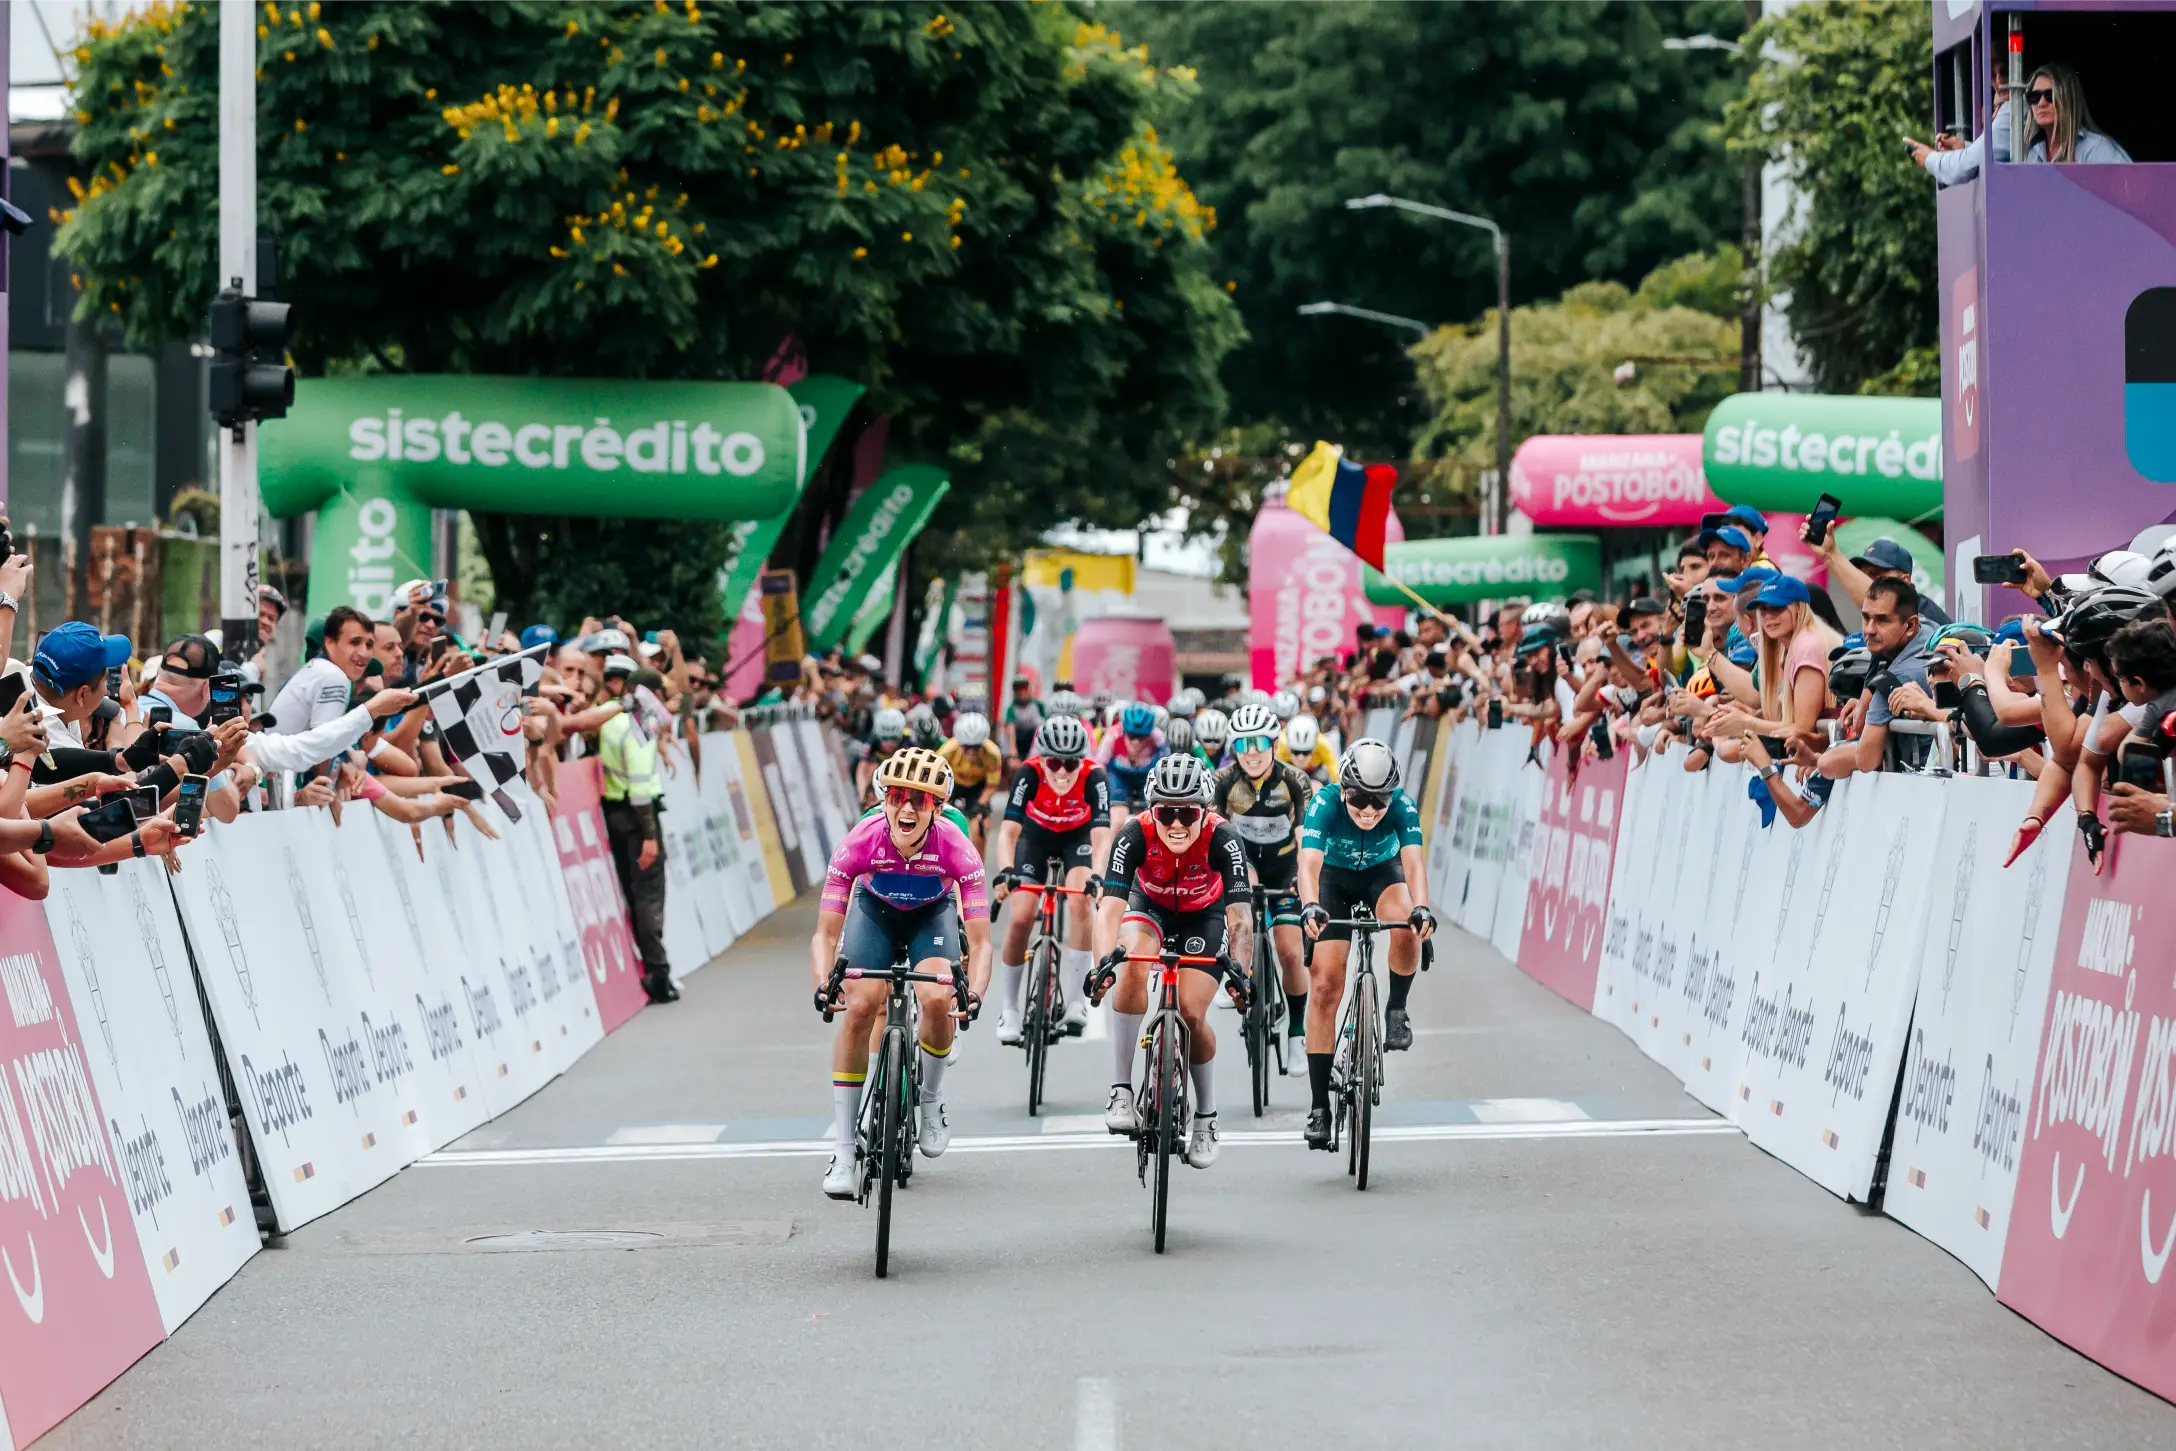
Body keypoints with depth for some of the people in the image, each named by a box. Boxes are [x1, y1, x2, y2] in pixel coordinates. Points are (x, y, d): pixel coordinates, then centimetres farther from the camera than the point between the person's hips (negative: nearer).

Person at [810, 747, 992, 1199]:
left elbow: (979, 941, -33)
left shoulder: (955, 847, -34)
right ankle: (843, 1152, -13)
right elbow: (826, 934, -30)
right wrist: (823, 984, -48)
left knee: (938, 1000, -27)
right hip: (874, 910, 1)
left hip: (932, 913, 0)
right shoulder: (860, 842, -33)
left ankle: (930, 1103, 3)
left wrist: (974, 993, -51)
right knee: (860, 1006, -20)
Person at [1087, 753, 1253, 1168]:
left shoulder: (1221, 839, -32)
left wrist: (1239, 968, -55)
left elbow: (1240, 915, -38)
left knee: (1191, 1013, -18)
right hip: (1150, 908, 1)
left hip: (1204, 917, -1)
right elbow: (1111, 905, -38)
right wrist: (1106, 958, -56)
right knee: (1133, 964, -32)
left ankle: (1206, 1116, 7)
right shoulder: (1135, 835, -30)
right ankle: (1121, 1091, -27)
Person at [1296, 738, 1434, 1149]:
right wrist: (1309, 906, -63)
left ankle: (1397, 1010, -8)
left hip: (1383, 872, 0)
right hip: (1334, 878, 0)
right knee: (1325, 986, -11)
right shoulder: (1325, 803, -32)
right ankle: (1319, 1106, -7)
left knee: (1406, 925, -35)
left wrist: (1421, 907, -61)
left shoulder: (1402, 805, -30)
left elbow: (1413, 860, -42)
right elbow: (1309, 862, -43)